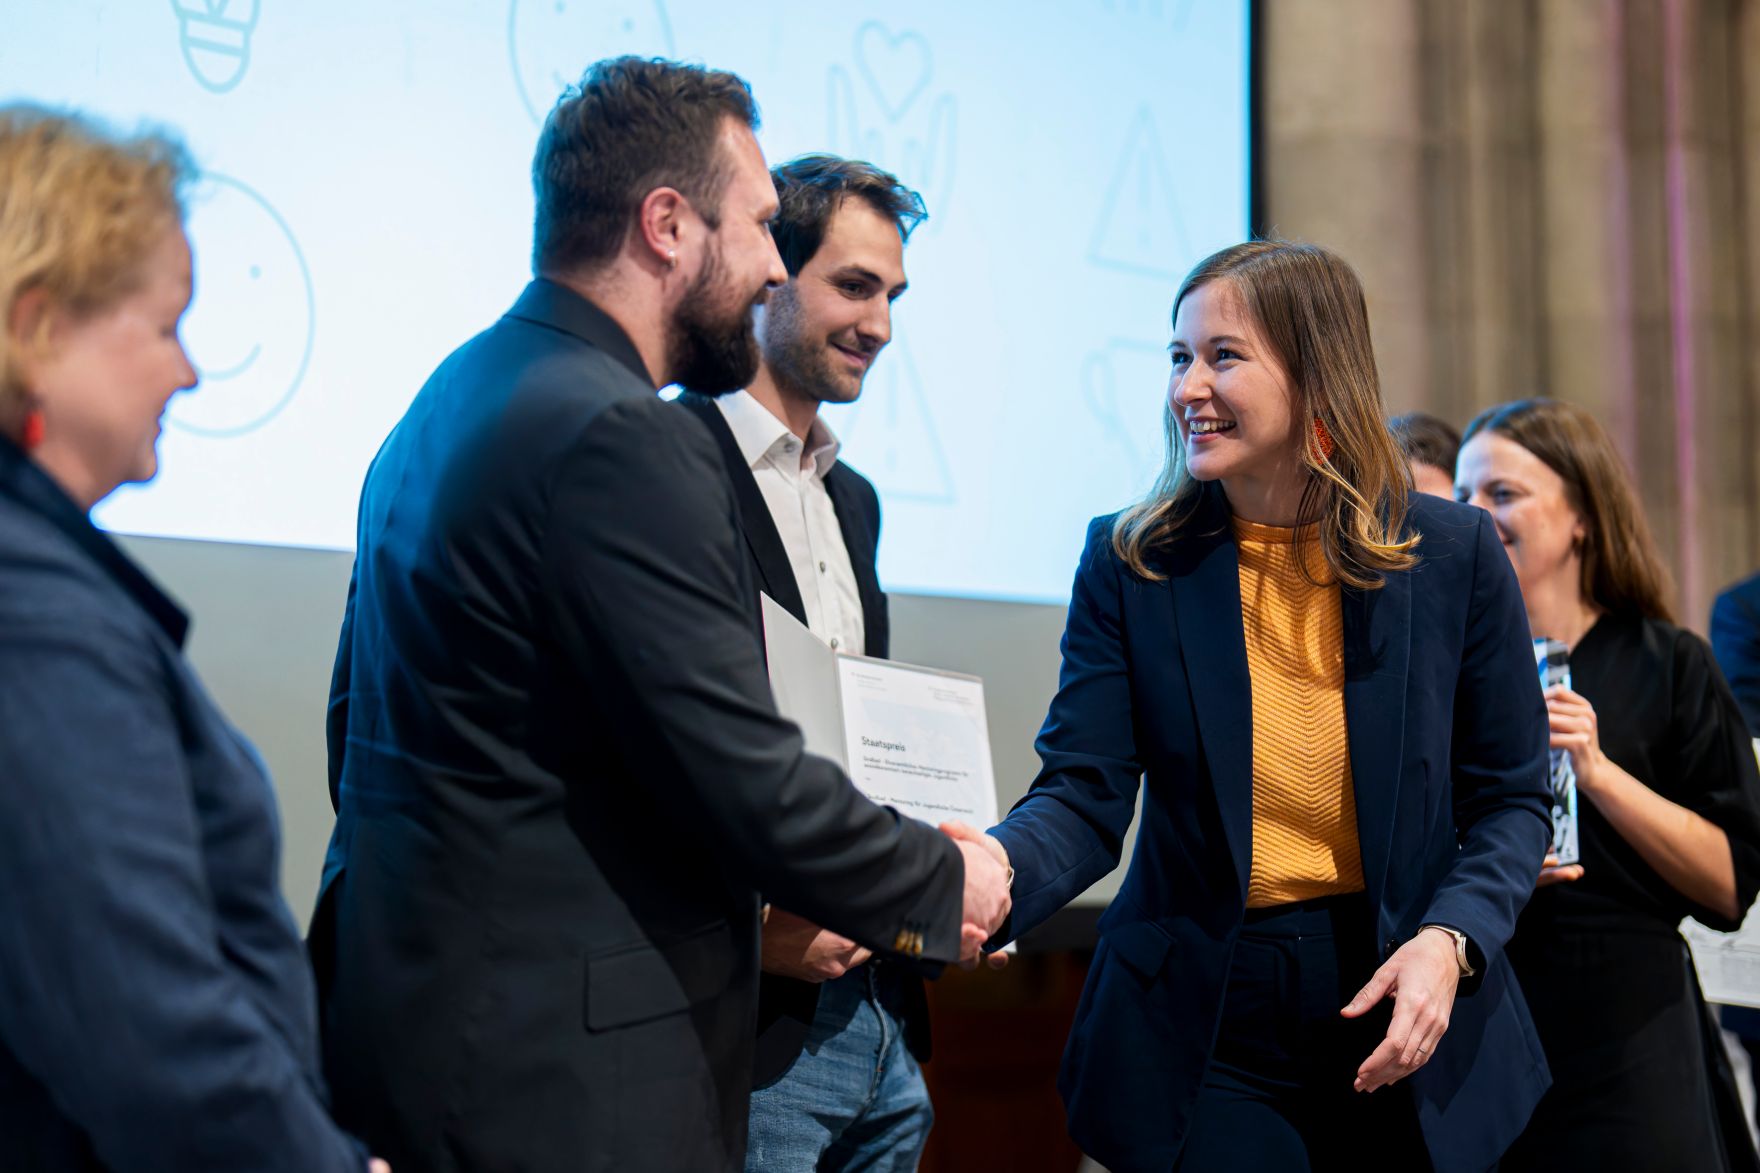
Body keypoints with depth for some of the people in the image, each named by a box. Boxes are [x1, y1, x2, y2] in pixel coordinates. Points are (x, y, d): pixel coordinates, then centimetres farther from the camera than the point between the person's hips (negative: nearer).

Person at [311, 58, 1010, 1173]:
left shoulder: (448, 401, 12)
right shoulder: (616, 439, -20)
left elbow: (359, 727, 18)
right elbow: (748, 780, -21)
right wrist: (945, 884, -4)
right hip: (555, 1077, -10)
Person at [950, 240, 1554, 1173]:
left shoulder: (1454, 555, -3)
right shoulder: (1128, 561, -3)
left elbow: (1509, 799, 2)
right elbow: (1085, 796, -9)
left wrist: (1448, 940, -16)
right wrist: (997, 868, -30)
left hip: (1408, 1029, 1)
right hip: (1204, 1034, 0)